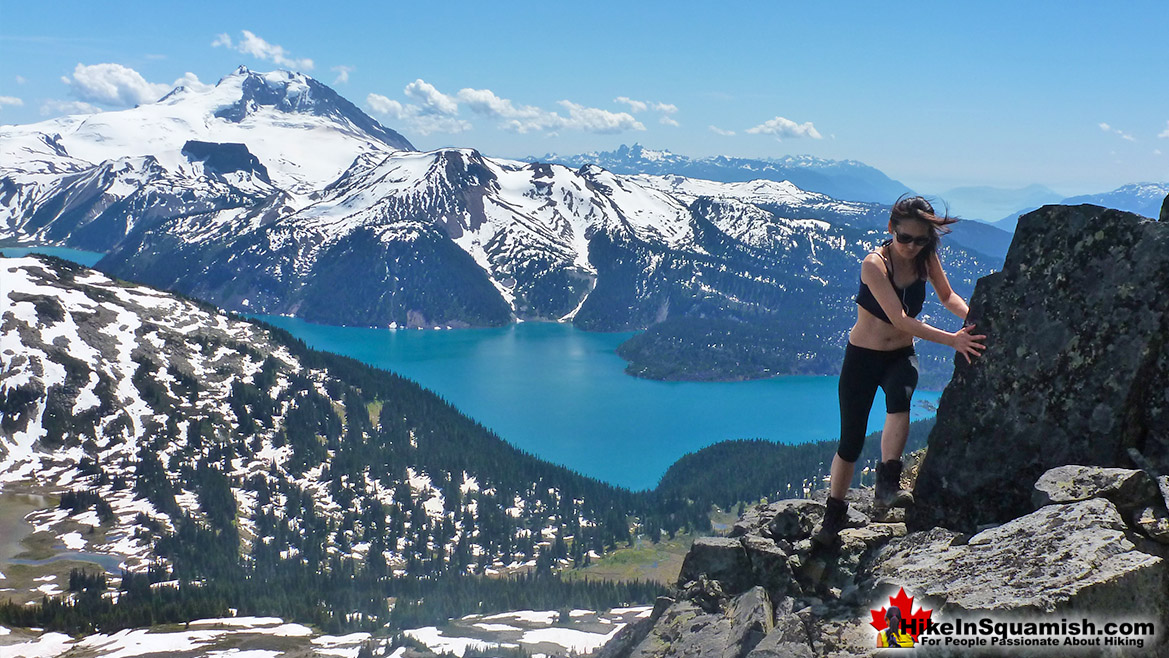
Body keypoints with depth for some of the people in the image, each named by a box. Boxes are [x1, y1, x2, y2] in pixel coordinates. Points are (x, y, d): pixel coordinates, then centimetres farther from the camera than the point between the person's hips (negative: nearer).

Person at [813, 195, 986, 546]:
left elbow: (947, 296, 11)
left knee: (899, 396, -34)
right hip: (863, 357, -3)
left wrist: (970, 315, -10)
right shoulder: (875, 264, -22)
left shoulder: (926, 258, -5)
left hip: (901, 356, 3)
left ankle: (887, 484, -33)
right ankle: (833, 516, 16)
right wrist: (952, 340, -33)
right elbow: (900, 319, -29)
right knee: (851, 441, 0)